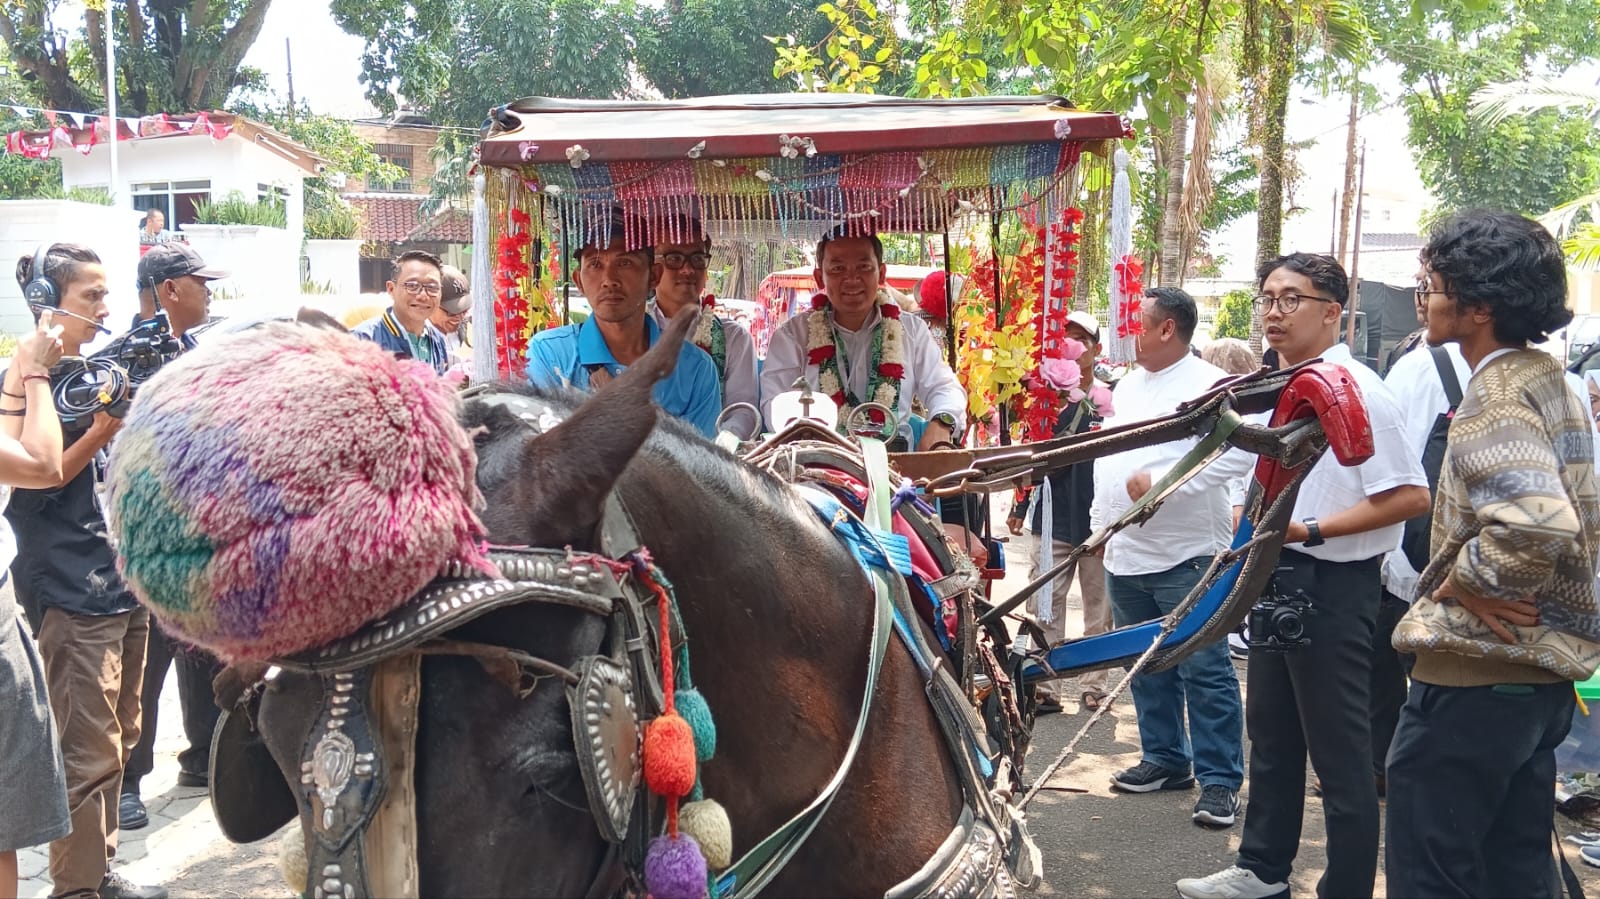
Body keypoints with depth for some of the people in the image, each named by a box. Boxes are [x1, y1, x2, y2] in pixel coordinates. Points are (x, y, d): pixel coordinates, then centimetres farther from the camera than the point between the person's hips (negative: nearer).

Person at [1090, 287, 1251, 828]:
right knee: (1147, 667, 16)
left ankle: (1219, 780, 4)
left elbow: (1238, 452, -24)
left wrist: (1162, 482, -24)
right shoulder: (1127, 385, 15)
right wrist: (1100, 523, 18)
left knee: (1205, 671, -4)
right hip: (1125, 555, 8)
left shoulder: (1209, 384, -11)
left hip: (1187, 557, -8)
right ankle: (1165, 759, 29)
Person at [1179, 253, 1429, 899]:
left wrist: (1309, 530, -23)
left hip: (1332, 585, -9)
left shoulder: (1355, 390, -18)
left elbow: (1410, 496, -22)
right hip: (1277, 576, 9)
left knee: (1339, 751, 2)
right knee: (1272, 736, 21)